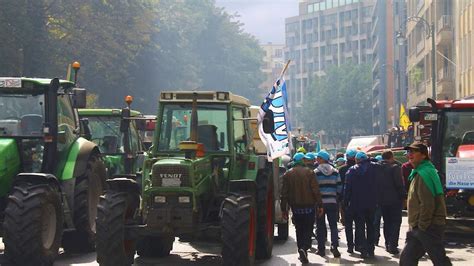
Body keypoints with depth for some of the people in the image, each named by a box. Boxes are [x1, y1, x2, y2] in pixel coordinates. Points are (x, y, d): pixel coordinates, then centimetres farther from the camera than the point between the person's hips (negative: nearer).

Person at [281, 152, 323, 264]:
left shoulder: (288, 174, 2)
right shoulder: (309, 172, -5)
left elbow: (284, 193, 2)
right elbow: (316, 191, -8)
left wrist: (284, 209, 7)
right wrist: (320, 205, -3)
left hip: (296, 207, 2)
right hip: (309, 206, -2)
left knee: (299, 230, 14)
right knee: (308, 229, 3)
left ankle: (301, 250, 13)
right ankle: (304, 248, -19)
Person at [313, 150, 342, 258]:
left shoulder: (316, 172, -8)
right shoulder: (335, 172, 4)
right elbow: (339, 187, 5)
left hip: (320, 202, -2)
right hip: (332, 202, 2)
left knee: (320, 226, 6)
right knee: (333, 225, 6)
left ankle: (321, 249, 8)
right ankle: (334, 246, -10)